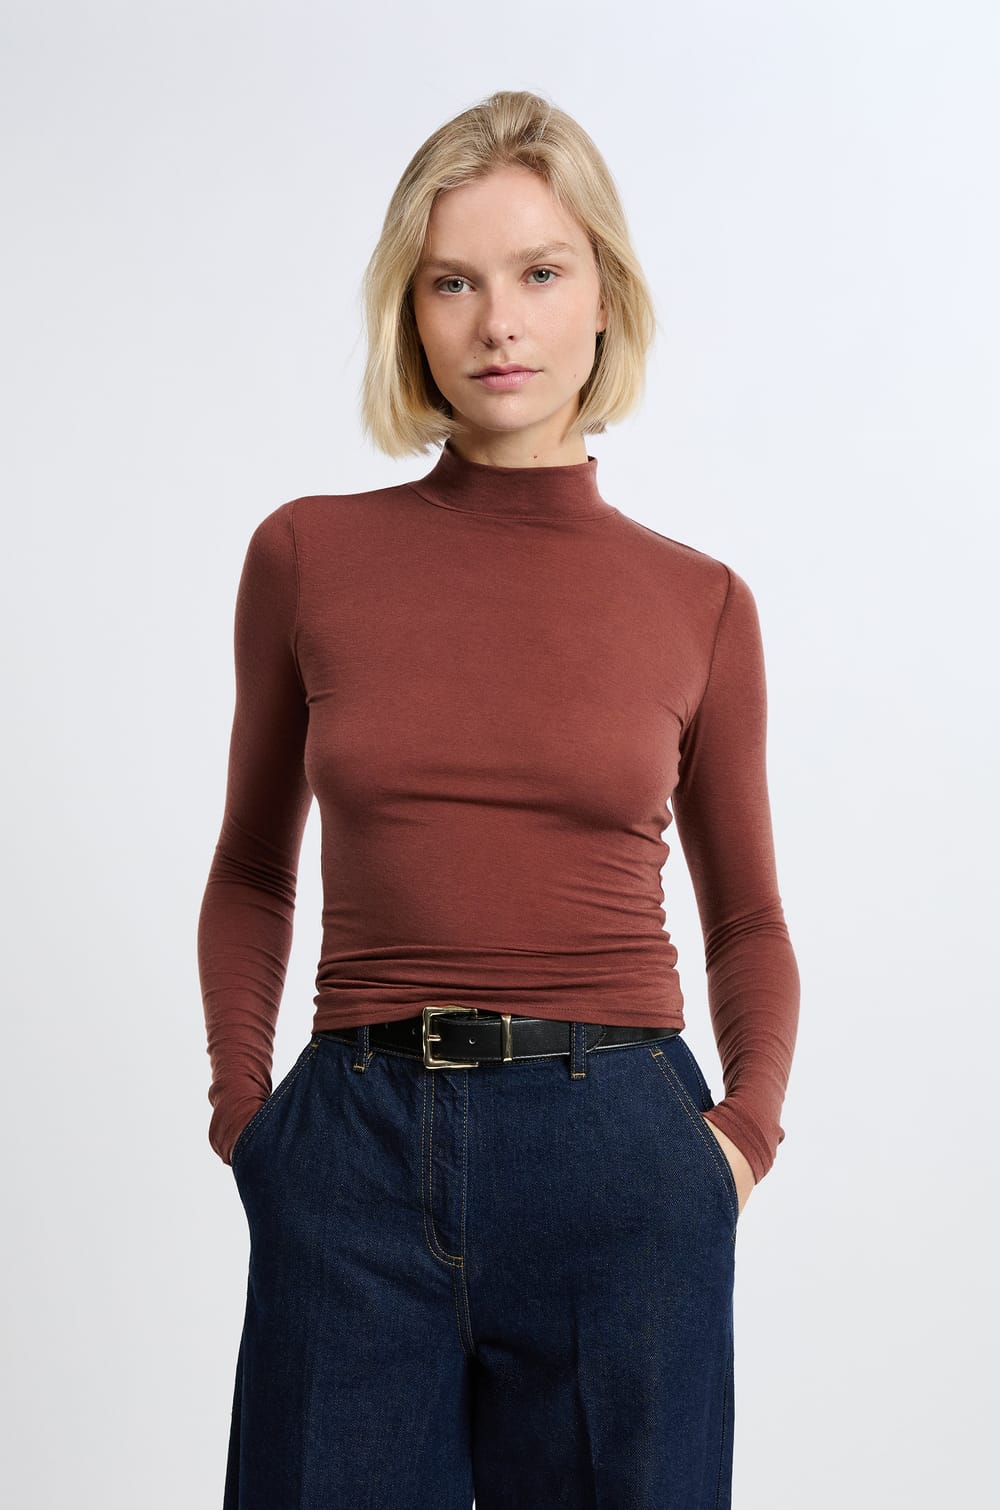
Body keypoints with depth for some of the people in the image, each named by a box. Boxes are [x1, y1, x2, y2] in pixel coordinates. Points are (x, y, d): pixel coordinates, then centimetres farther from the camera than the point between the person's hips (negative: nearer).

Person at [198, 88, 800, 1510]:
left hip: (618, 1167, 0)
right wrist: (240, 1106, 1)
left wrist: (749, 1127, -2)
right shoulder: (308, 556, 3)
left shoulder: (699, 604, 3)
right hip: (355, 1172, 0)